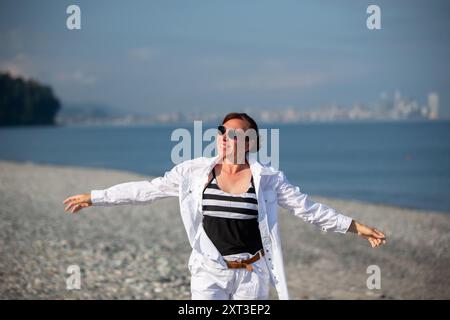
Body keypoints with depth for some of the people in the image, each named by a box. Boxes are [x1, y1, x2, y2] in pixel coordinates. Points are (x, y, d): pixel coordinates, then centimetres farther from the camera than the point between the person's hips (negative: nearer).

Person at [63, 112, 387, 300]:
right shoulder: (196, 171, -1)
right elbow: (147, 189, 4)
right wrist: (94, 197, 5)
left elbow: (308, 208, 2)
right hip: (210, 273, 0)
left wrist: (356, 226, -1)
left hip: (252, 274, 0)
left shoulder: (267, 178, -2)